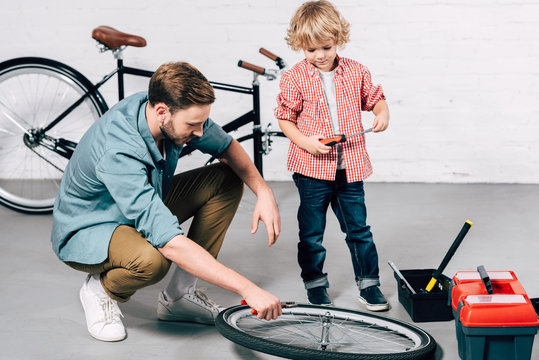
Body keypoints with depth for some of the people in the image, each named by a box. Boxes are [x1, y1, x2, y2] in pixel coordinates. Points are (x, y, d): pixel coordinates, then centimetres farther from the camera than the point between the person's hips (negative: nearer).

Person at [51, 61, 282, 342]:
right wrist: (247, 289, -47)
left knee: (228, 179, -7)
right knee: (151, 259, -40)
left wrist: (264, 192, -15)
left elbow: (227, 146, 3)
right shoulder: (118, 152, -39)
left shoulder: (178, 113, -17)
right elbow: (169, 241, -45)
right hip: (87, 231, -8)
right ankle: (100, 289, -3)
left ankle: (178, 296, -2)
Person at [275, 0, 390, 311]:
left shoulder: (356, 72, 2)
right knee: (311, 232, 7)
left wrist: (383, 112, -7)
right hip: (312, 168, -1)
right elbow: (285, 117, 0)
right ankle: (315, 284, 22)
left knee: (358, 228, 8)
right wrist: (305, 141, -15)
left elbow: (375, 97, 15)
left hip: (350, 166, 2)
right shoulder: (295, 78, -5)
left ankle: (369, 282, 20)